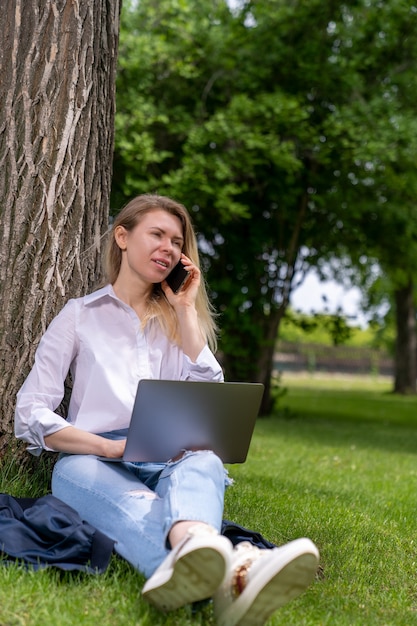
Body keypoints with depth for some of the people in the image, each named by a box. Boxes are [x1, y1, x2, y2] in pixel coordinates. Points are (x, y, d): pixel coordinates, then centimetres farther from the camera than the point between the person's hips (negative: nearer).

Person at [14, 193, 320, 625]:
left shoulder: (178, 319, 24)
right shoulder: (80, 315, 14)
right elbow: (30, 415, 2)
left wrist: (186, 311, 9)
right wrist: (115, 446, -16)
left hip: (169, 461, 3)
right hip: (92, 462, -2)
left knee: (204, 463, -36)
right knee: (134, 503, -40)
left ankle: (194, 551, -72)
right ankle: (233, 571, -73)